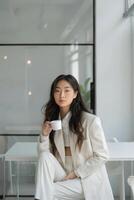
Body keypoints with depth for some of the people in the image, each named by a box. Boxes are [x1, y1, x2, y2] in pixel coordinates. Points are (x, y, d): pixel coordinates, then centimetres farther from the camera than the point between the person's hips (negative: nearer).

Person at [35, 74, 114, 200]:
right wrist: (45, 135, -16)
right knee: (45, 156, -22)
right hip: (65, 177, 6)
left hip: (86, 180, -5)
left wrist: (76, 173, -14)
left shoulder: (91, 121, -14)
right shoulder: (52, 121, 3)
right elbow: (43, 155, 2)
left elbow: (102, 156, -12)